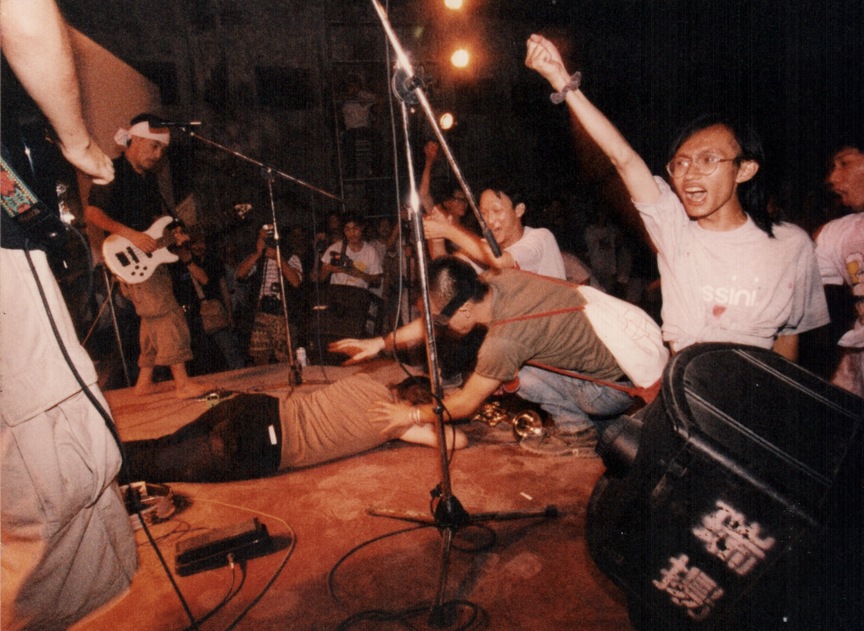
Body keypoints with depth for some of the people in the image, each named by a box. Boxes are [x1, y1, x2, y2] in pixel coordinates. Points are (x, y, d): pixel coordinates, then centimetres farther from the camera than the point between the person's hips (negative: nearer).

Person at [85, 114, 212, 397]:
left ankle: (145, 381, 21)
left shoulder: (148, 177, 17)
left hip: (150, 255, 9)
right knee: (167, 313, -17)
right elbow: (91, 213, -16)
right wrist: (131, 235, -25)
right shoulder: (113, 172, -8)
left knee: (154, 318, 11)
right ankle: (183, 382, -16)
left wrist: (172, 233, 5)